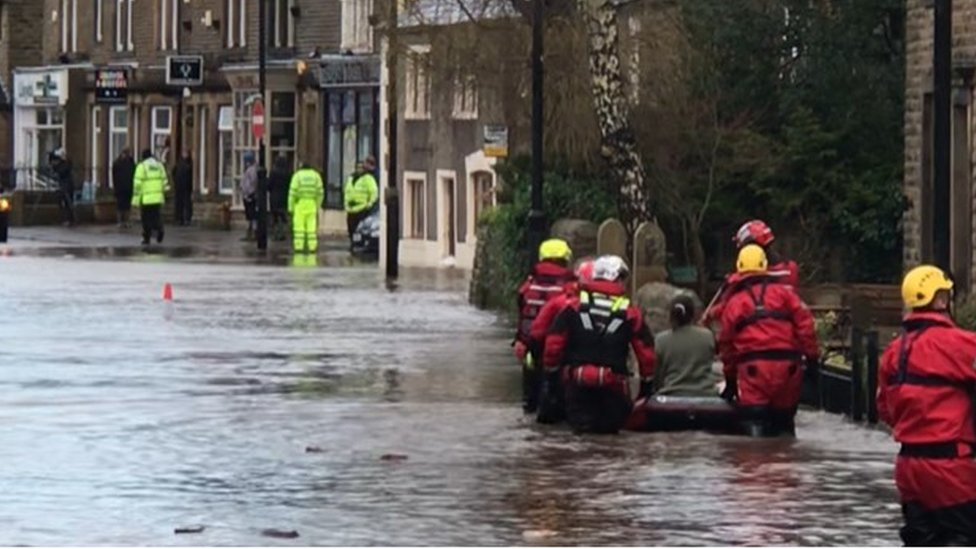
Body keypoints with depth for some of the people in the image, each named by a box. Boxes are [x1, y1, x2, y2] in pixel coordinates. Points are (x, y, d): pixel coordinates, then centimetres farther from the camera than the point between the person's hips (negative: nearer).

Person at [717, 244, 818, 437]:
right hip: (787, 364, 2)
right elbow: (804, 324, 2)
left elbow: (727, 343, 16)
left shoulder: (734, 302, 13)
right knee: (784, 419, 14)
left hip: (752, 368, -2)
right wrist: (812, 356, 6)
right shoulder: (784, 293, 12)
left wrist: (730, 379, 24)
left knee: (754, 420, -3)